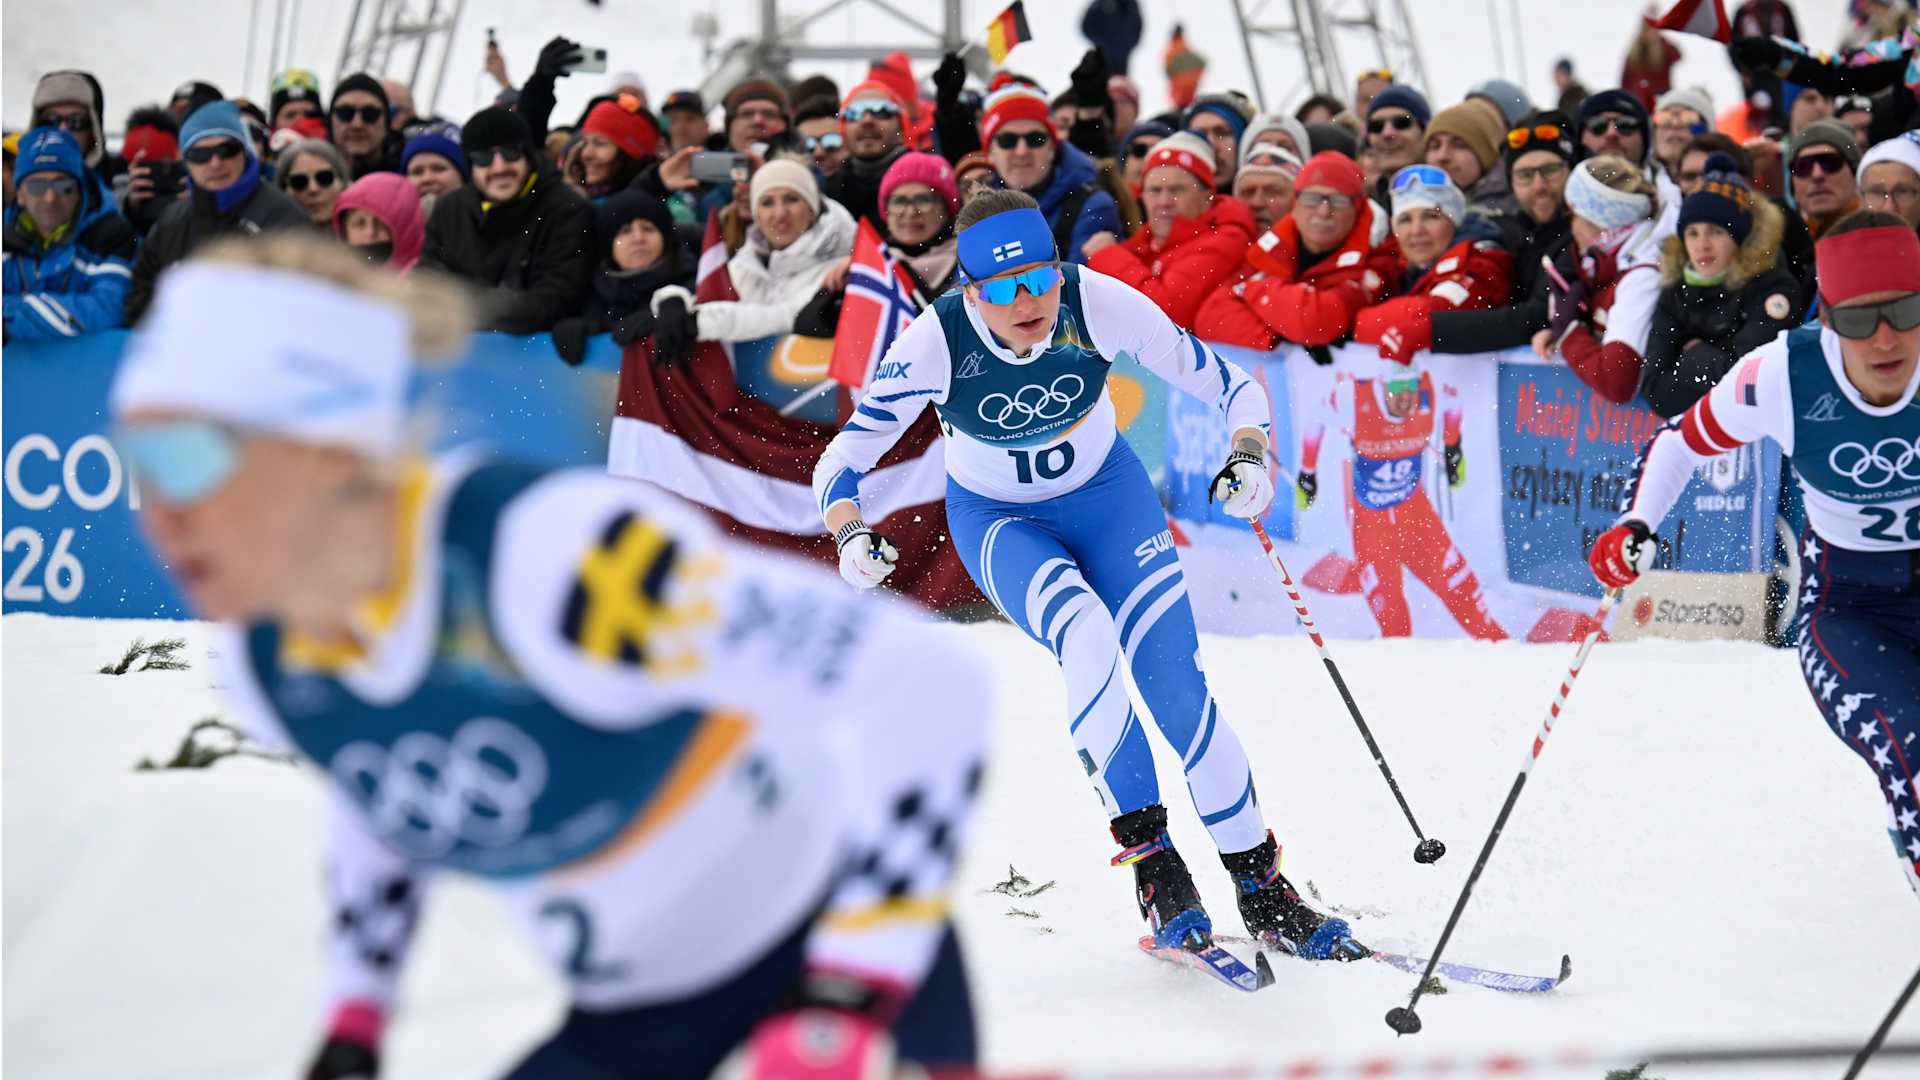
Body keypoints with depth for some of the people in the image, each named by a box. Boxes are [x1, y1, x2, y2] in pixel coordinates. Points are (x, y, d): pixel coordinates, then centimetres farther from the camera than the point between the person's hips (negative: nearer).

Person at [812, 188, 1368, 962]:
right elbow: (840, 462, -22)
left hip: (1108, 495, 1)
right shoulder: (935, 343, -28)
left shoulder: (1098, 304, -27)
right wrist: (850, 535, -42)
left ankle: (1263, 891, 3)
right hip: (999, 520, -1)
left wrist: (1249, 456, -37)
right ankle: (1149, 856, -17)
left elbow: (1229, 384, -17)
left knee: (1174, 680, -11)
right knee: (1086, 639, -30)